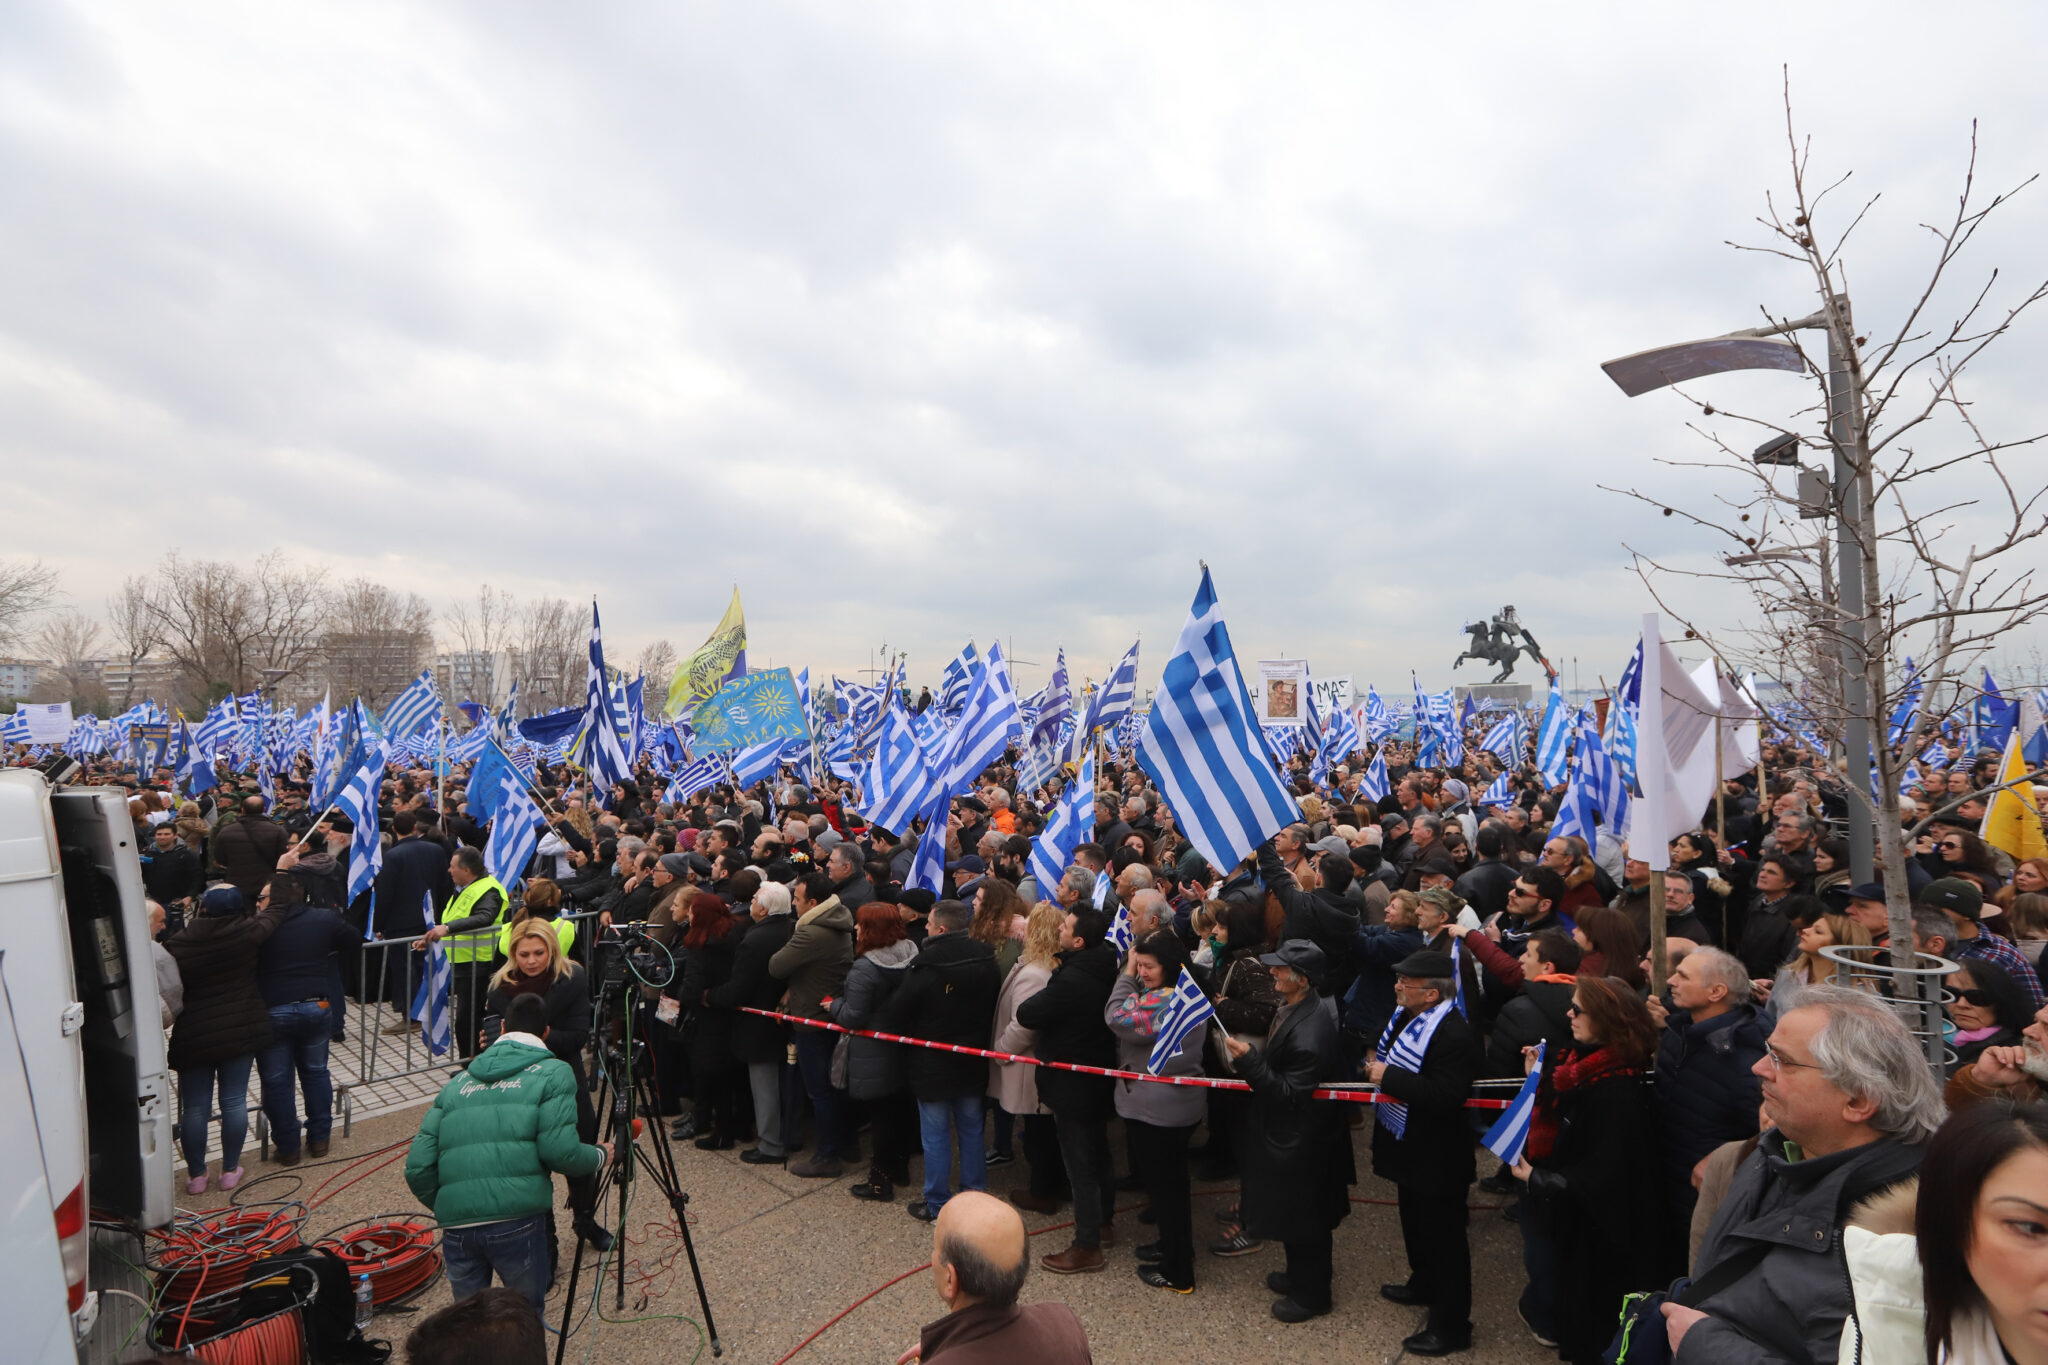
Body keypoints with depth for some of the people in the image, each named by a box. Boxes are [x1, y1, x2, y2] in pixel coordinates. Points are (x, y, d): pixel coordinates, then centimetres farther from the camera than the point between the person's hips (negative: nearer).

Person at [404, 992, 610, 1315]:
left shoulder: (458, 1082, 18)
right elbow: (560, 1151, -7)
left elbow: (417, 1168, 12)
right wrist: (601, 1155, 12)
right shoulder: (553, 1073, 5)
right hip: (517, 1221, -4)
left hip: (457, 1226, 4)